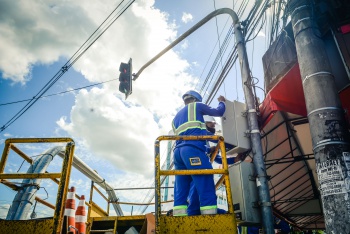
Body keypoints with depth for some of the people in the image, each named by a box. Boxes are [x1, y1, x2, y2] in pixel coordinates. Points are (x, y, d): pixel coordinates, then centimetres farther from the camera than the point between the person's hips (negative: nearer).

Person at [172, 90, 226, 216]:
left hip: (178, 152, 7)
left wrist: (204, 126, 43)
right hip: (193, 149, -7)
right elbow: (218, 112, 24)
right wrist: (221, 102, 43)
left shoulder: (176, 118, 34)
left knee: (180, 193, 1)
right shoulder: (196, 106, 17)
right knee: (207, 190, -13)